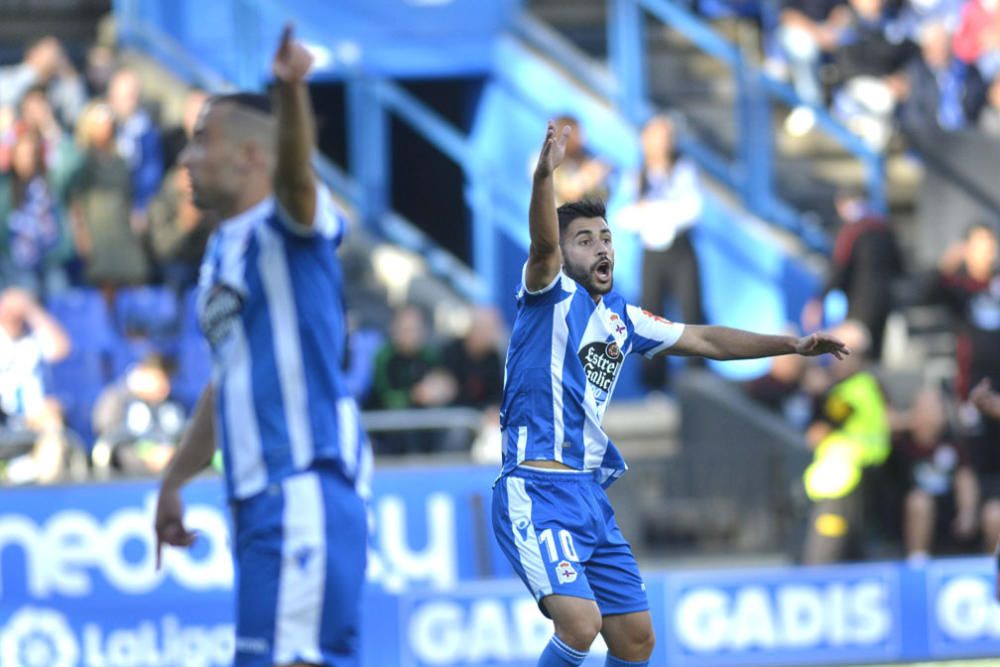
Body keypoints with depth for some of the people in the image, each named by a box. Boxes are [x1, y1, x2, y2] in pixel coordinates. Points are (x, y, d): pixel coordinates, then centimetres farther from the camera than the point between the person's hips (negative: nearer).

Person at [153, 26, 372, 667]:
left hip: (307, 493, -9)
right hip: (260, 504, 9)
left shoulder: (284, 229, -4)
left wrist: (292, 90, -47)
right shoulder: (222, 253, 21)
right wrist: (175, 481, 37)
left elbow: (295, 170, -27)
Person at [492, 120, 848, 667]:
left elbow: (704, 340, 26)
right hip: (538, 493, -8)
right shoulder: (552, 296, -4)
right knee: (581, 621, -25)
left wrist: (791, 344, 23)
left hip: (591, 495, 8)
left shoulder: (621, 318, 16)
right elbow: (543, 243, -24)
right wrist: (544, 175, -43)